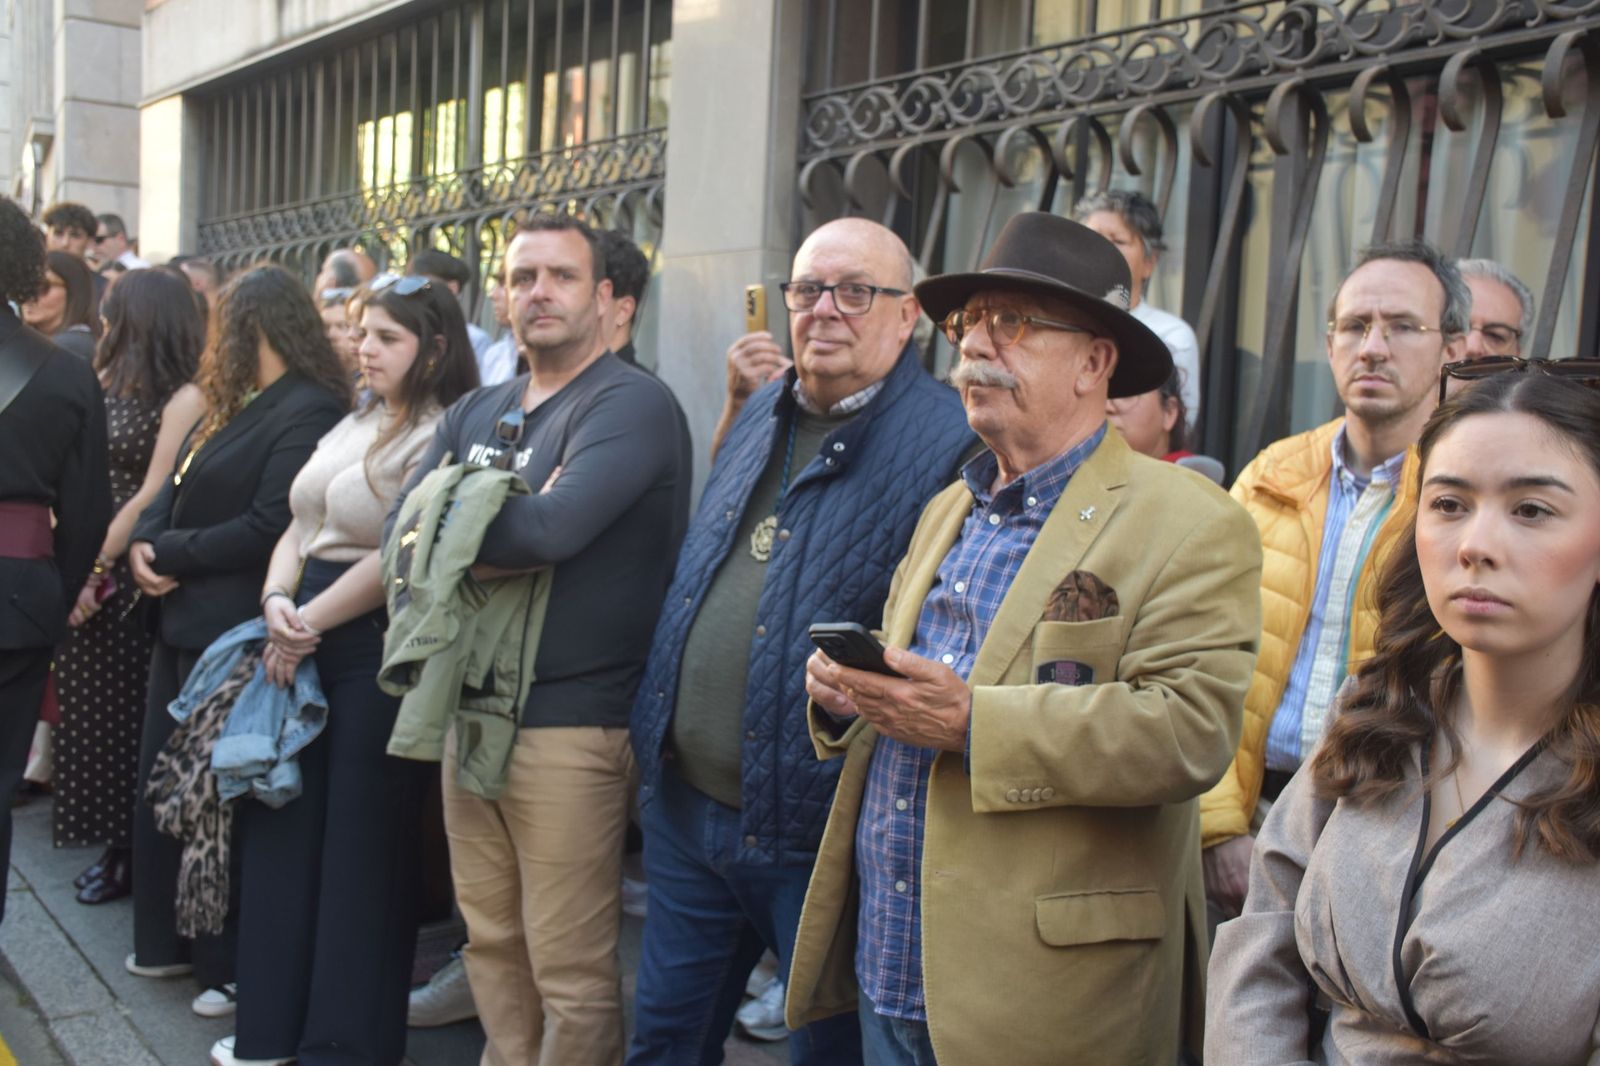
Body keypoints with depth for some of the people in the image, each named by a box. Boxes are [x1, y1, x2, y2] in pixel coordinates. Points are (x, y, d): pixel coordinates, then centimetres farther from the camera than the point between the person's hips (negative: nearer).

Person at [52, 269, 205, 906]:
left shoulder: (184, 399, -12)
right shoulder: (106, 384, 9)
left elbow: (151, 500, -15)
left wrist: (94, 568, -12)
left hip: (133, 576, -6)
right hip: (87, 573, 6)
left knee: (127, 714, 3)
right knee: (91, 708, 12)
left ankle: (135, 851, 18)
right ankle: (114, 841, 25)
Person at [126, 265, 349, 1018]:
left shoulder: (310, 412, -16)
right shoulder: (233, 407, 16)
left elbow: (266, 529, -22)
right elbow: (173, 492, 13)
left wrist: (167, 554, -13)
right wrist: (146, 543, -7)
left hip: (234, 632, -10)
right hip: (183, 621, 10)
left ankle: (237, 966, 15)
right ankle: (172, 940, 31)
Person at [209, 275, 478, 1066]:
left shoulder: (444, 435, -11)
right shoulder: (352, 425, 16)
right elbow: (298, 529, 14)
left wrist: (310, 622, -12)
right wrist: (276, 602, -5)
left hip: (379, 650, -8)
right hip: (303, 643, 8)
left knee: (361, 842, 1)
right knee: (280, 824, 11)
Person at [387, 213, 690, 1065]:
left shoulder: (632, 405, -10)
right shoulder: (474, 413, 13)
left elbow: (555, 525, -25)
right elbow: (402, 530, 2)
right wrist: (498, 543, -17)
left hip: (571, 720, -7)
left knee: (568, 967, 2)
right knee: (490, 939, 17)